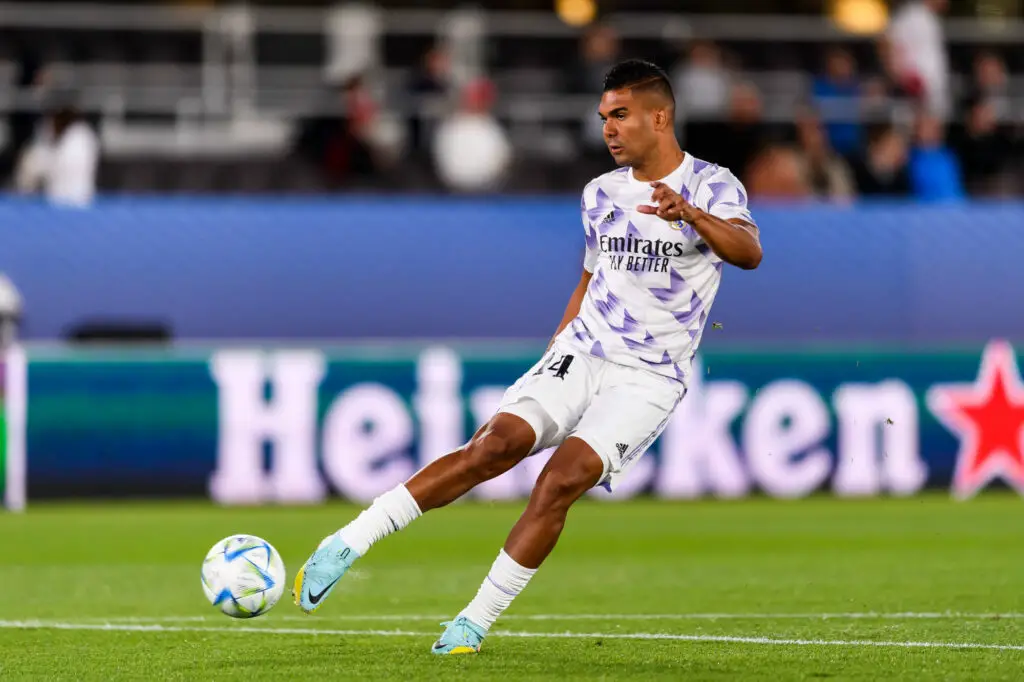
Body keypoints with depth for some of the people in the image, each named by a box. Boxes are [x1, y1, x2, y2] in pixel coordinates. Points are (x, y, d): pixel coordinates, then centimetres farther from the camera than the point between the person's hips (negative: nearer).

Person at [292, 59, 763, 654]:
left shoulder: (712, 186, -5)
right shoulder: (601, 194, 13)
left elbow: (750, 252, -25)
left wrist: (691, 215, -44)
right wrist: (553, 351, 21)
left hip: (651, 378, -4)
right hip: (581, 353, 4)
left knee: (563, 478, -22)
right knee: (497, 444, -19)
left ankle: (475, 623, -12)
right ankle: (348, 544, -21)